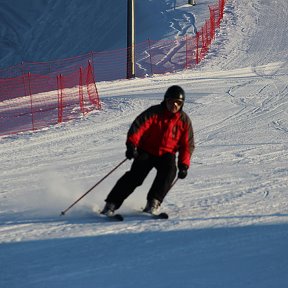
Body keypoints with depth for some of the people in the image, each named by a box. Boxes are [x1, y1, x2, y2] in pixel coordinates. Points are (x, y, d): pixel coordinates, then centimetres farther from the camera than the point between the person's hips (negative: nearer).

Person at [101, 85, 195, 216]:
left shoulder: (184, 120, 0)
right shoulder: (154, 112, -8)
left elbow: (187, 145, 4)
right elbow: (138, 126, -19)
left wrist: (184, 165, -8)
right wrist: (131, 144, -36)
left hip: (166, 154, 2)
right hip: (146, 151, -2)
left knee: (169, 170, -29)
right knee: (136, 175, -20)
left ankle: (153, 203, -23)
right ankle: (111, 204, -16)